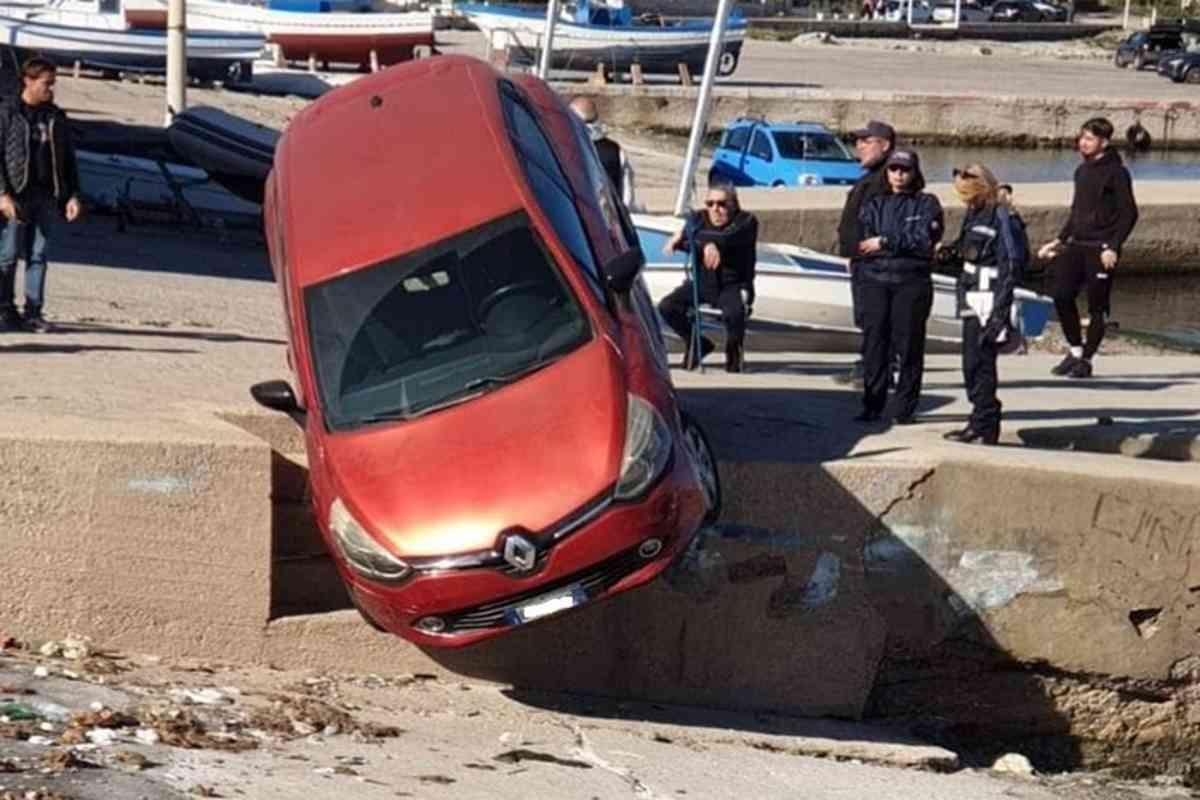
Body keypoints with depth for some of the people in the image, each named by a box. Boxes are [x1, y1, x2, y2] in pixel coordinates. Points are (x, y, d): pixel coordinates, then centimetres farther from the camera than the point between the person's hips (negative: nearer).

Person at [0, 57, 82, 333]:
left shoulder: (55, 117, 12)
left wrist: (73, 195, 7)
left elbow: (68, 159, 16)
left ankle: (33, 312, 5)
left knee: (38, 255, 3)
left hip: (47, 197, 4)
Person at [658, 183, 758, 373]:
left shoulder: (746, 221, -4)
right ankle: (697, 344, 10)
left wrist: (691, 236, -24)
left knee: (733, 313, -35)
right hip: (701, 284, 4)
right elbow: (682, 243, -10)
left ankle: (734, 348, 2)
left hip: (733, 286, -4)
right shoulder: (698, 219, 8)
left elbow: (728, 239, -24)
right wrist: (706, 246, -30)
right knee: (666, 307, -17)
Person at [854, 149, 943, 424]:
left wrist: (885, 243, -5)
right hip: (875, 280, 2)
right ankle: (872, 406, 3)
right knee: (874, 342, -3)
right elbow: (863, 244, 4)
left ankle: (904, 408, 2)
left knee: (909, 344, -3)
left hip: (912, 281, -2)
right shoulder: (874, 205, 16)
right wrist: (906, 243, -6)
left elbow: (925, 240, -6)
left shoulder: (926, 204, 8)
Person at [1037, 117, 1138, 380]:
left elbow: (1129, 213, -12)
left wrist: (1113, 247, -19)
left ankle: (1086, 360, 7)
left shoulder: (1116, 172, -8)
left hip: (1101, 249, -7)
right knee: (1062, 296, -1)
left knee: (1097, 306, -1)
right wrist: (1059, 240, 16)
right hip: (1076, 245, 7)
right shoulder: (1082, 170, 14)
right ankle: (1075, 350, 15)